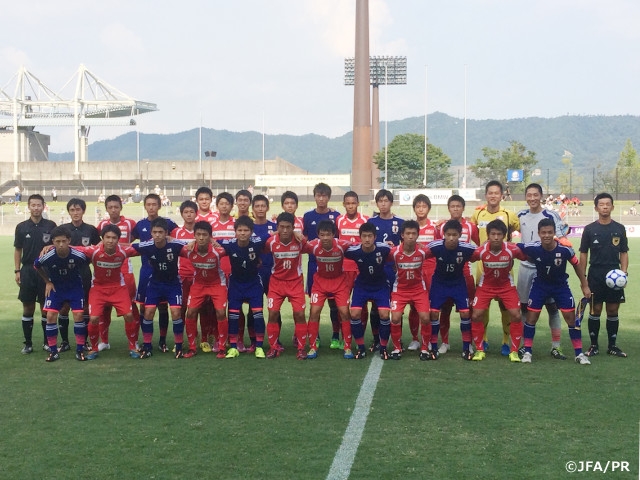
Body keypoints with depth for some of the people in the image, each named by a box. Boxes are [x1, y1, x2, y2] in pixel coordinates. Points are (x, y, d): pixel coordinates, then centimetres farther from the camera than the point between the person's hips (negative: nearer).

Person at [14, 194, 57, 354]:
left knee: (46, 307, 4)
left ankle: (47, 342, 14)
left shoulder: (51, 226, 1)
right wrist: (17, 271, 2)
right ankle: (28, 343, 11)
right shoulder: (21, 227, 4)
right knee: (28, 307, 4)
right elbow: (18, 250, 8)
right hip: (28, 271, 1)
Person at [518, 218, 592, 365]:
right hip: (540, 285, 0)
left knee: (570, 316, -3)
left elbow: (577, 265, -7)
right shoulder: (533, 248, -26)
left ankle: (579, 353, 8)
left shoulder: (564, 249, -25)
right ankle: (527, 351, 11)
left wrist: (585, 286, -2)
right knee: (531, 316, -2)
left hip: (561, 285, 0)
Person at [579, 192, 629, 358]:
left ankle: (612, 345, 16)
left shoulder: (619, 228, 5)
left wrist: (624, 271, -6)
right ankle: (594, 345, 12)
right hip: (595, 274, -1)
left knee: (613, 310, 6)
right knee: (595, 310, 2)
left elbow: (624, 253, 8)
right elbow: (583, 254, 4)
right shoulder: (590, 229, 0)